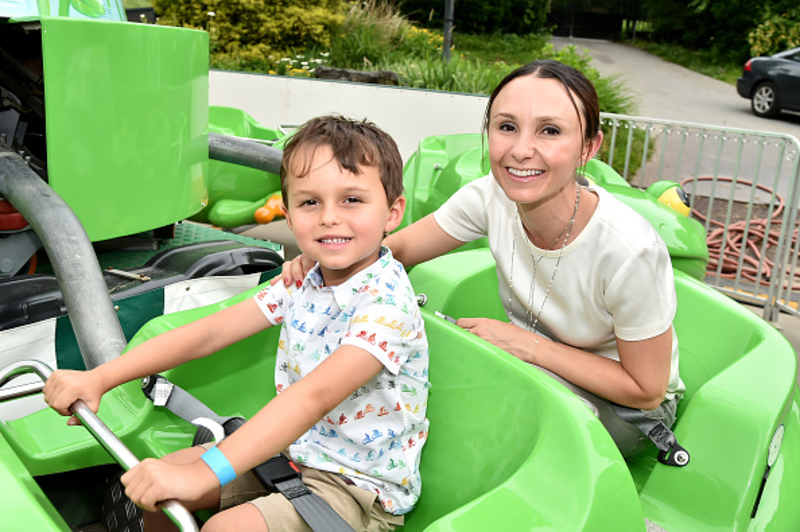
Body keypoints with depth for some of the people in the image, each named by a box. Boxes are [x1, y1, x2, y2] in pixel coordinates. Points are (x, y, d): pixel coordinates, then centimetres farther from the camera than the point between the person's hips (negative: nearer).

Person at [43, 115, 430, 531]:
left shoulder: (388, 302, -26)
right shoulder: (303, 282, -1)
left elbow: (315, 395, -37)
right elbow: (210, 331, -2)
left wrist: (205, 472, -43)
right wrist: (100, 377, -8)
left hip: (359, 486, -7)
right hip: (291, 448, 7)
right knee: (154, 487, 3)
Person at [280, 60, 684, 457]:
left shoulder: (629, 252, -31)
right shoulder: (492, 198, -18)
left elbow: (646, 390, -19)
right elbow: (395, 249, -7)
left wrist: (529, 345, -25)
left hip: (627, 413, -3)